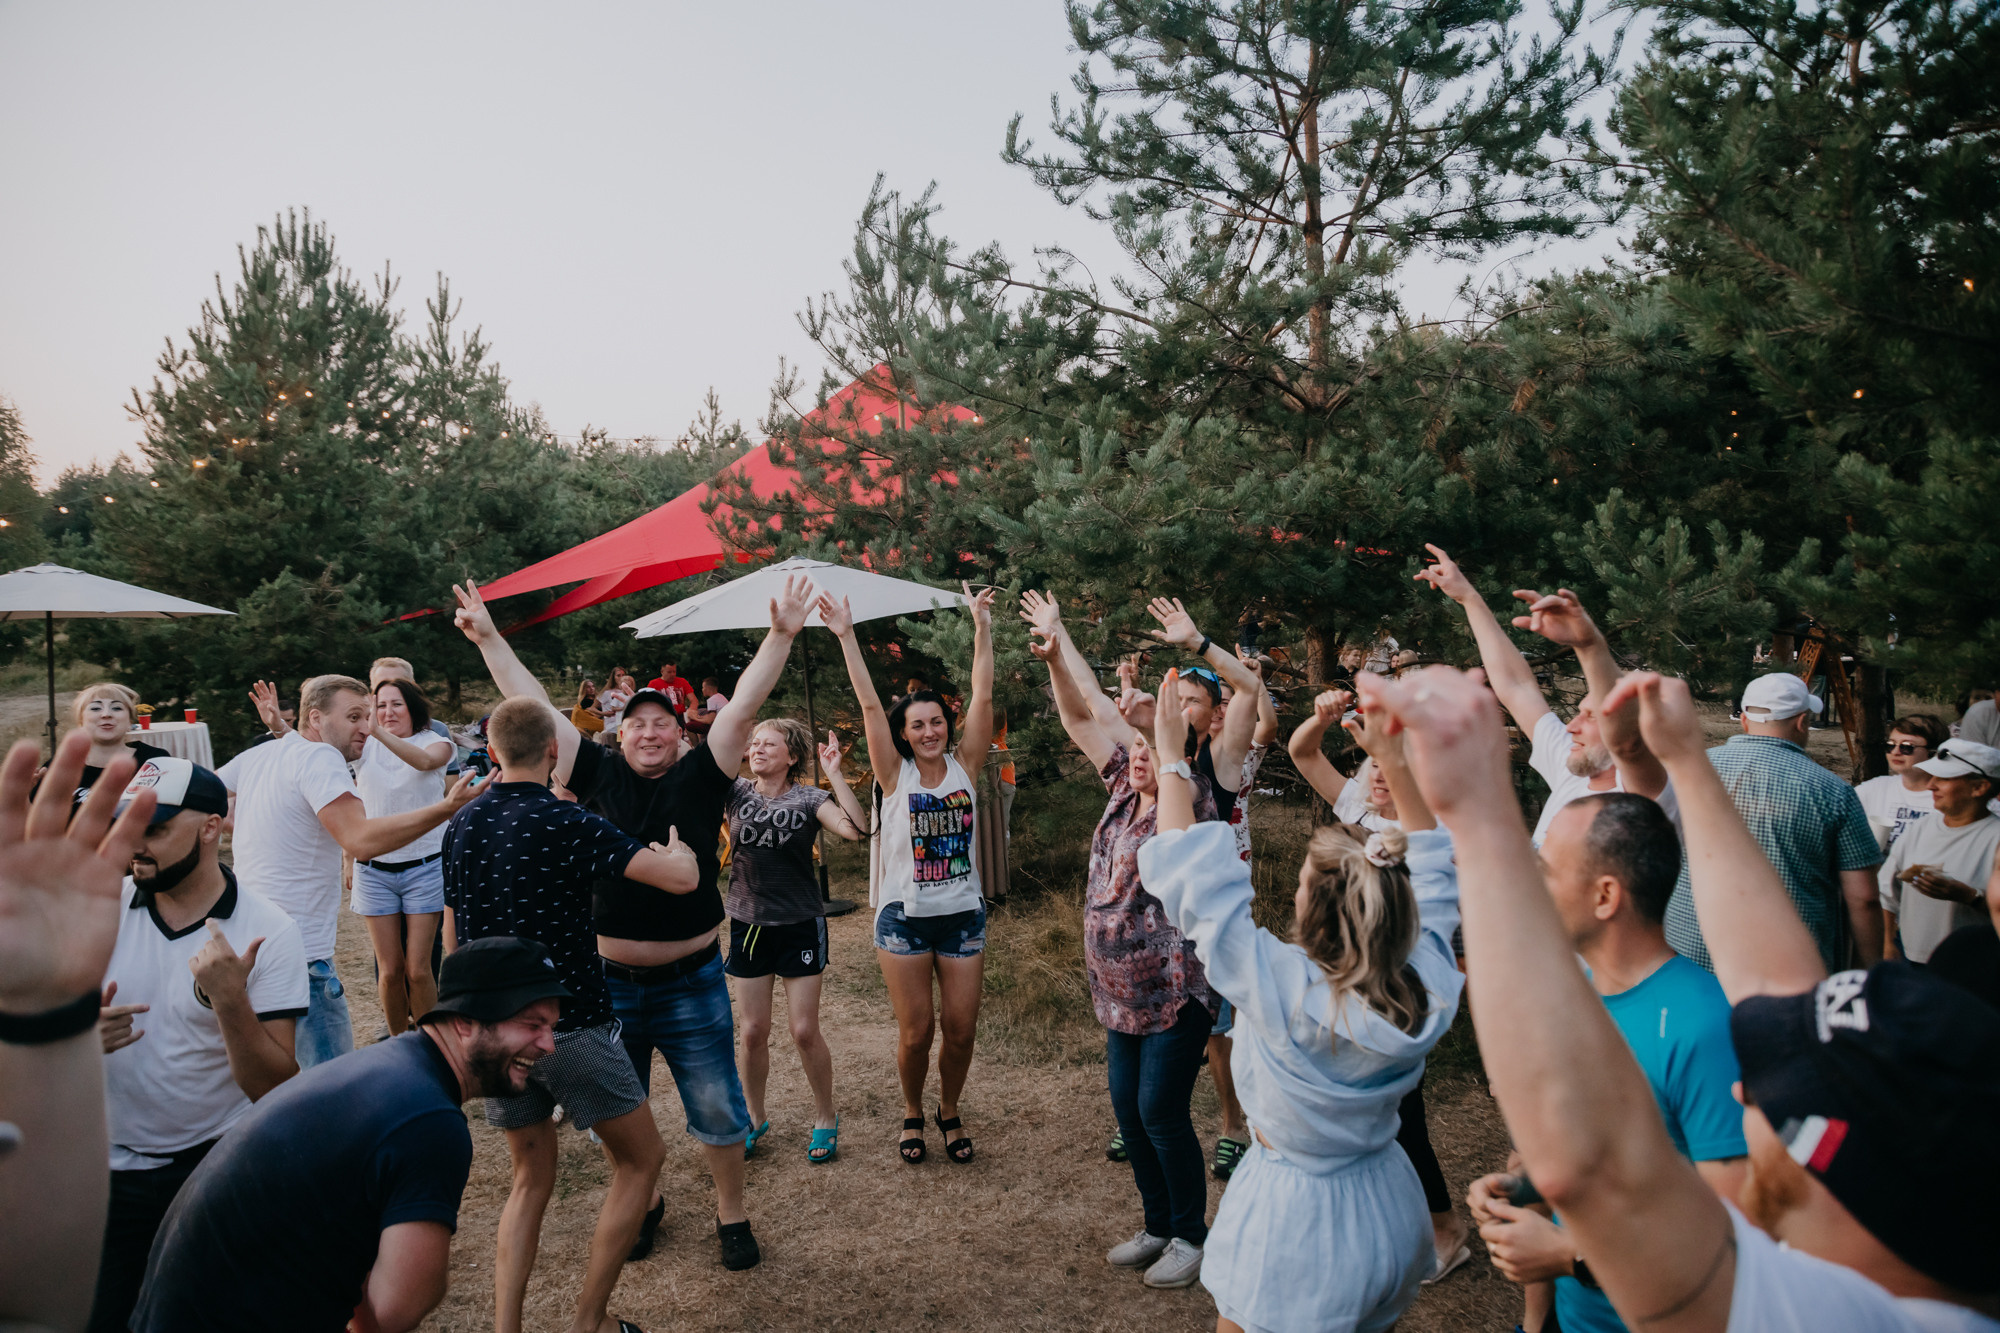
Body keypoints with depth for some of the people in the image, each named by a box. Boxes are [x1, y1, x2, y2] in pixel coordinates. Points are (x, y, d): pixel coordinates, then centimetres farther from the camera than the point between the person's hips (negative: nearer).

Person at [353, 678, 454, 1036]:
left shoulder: (435, 742, -2)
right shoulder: (364, 745, 4)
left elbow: (425, 760, -26)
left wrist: (377, 731, -40)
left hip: (424, 868, -2)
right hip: (375, 869, 2)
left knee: (418, 969, -2)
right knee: (389, 970, 4)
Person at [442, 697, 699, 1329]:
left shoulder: (461, 825, 4)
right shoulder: (568, 823, -16)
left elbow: (452, 938, 14)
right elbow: (681, 878, -22)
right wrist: (675, 848, 1)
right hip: (571, 1025, -6)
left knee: (531, 1179, 20)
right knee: (641, 1158, 11)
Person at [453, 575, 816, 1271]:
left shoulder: (700, 776, -4)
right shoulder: (599, 776, -1)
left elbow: (743, 707, -12)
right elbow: (534, 707, 0)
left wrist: (780, 636, -20)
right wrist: (488, 639, 2)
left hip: (691, 983, -2)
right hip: (610, 983, 2)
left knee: (718, 1113, 8)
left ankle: (732, 1213, 29)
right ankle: (644, 1202, 41)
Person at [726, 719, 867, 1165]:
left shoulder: (809, 799, -8)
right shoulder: (735, 792, 0)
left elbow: (856, 829, -25)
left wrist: (834, 774, -24)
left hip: (799, 926, -2)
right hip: (749, 925, 3)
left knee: (805, 1031, 2)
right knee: (754, 1032, 9)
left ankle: (826, 1118, 22)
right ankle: (755, 1119, 29)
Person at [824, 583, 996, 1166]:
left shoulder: (963, 765, 0)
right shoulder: (895, 774, -4)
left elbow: (983, 697, -7)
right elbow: (869, 705, -11)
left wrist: (982, 627, -12)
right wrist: (845, 636, -17)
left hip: (963, 914, 2)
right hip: (905, 916, -2)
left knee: (961, 1028, 6)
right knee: (915, 1032, 3)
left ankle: (950, 1112, 32)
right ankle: (913, 1114, 30)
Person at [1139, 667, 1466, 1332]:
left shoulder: (1279, 985, -31)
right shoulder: (1429, 985, -17)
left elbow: (1193, 876, -27)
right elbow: (1434, 867, -2)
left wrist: (1169, 758, -18)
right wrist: (1395, 761, 0)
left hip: (1297, 1221, -5)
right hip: (1390, 1209, 5)